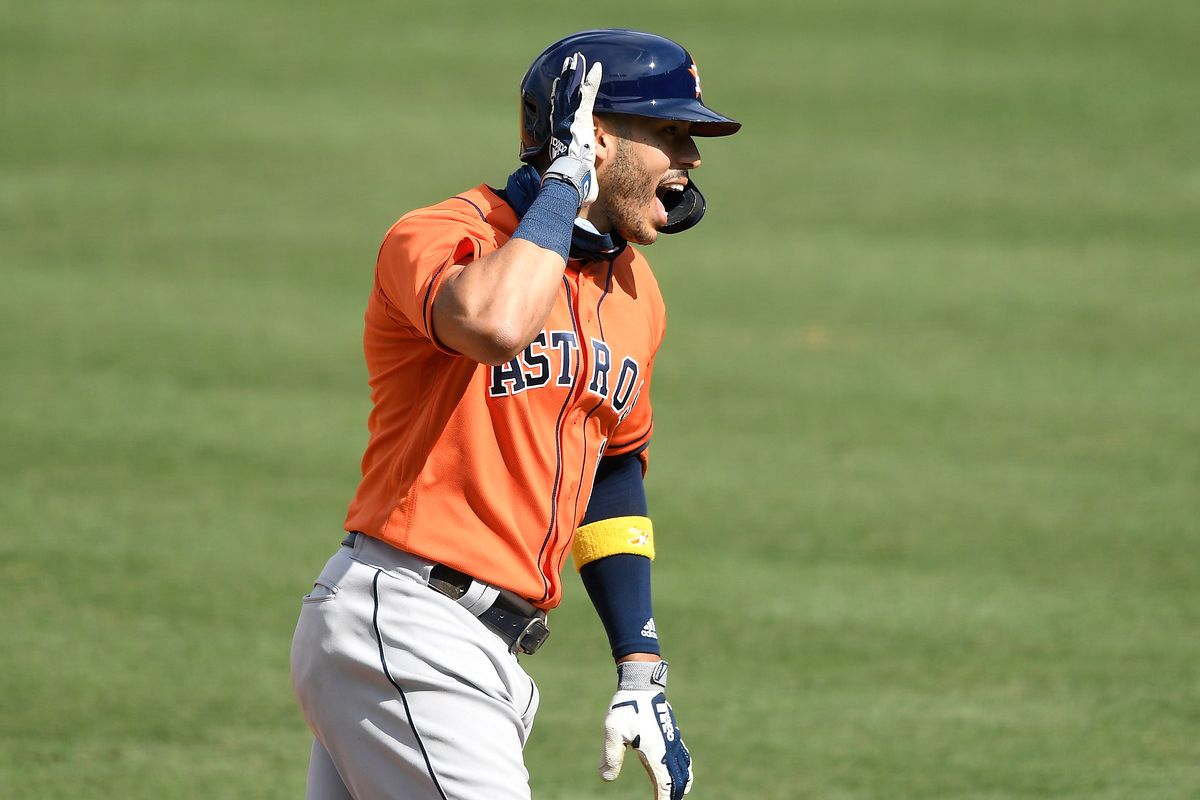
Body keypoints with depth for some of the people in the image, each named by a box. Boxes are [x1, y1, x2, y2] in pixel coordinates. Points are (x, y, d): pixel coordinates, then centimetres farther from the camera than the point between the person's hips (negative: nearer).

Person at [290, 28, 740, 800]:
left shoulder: (634, 293, 15)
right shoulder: (443, 238, -11)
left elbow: (612, 468, 26)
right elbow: (497, 324, -36)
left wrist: (642, 674, 21)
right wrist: (563, 181, -20)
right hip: (402, 630, -9)